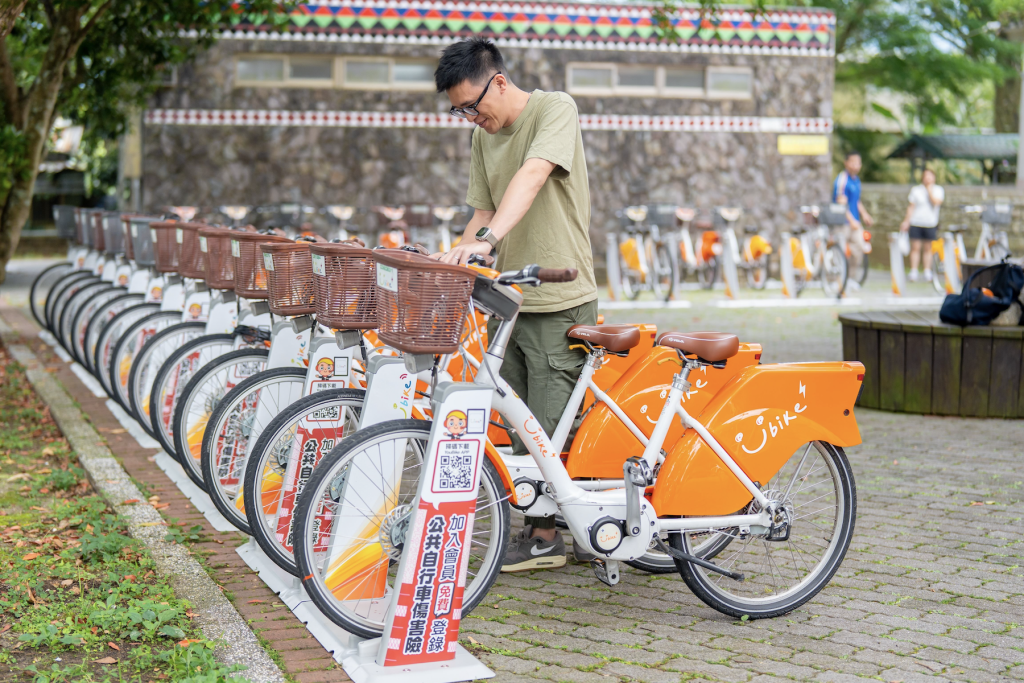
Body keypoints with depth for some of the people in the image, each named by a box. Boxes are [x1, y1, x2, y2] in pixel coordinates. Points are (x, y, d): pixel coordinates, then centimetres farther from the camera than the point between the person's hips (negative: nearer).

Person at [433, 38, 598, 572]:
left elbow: (532, 176, -27)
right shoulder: (484, 137, 13)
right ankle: (539, 525, 22)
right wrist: (457, 259, -2)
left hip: (559, 300, -8)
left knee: (551, 428, -3)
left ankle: (546, 536, 9)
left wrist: (487, 239, -40)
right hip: (509, 298, 8)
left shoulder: (555, 109, -10)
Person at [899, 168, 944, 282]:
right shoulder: (916, 189, 7)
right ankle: (913, 273, 2)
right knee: (915, 248, -2)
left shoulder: (938, 190, 6)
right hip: (916, 223, 0)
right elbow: (911, 207, 8)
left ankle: (927, 273, 10)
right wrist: (906, 221, 1)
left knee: (928, 249, 4)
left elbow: (937, 202, -12)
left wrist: (929, 189, -8)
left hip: (931, 224, 0)